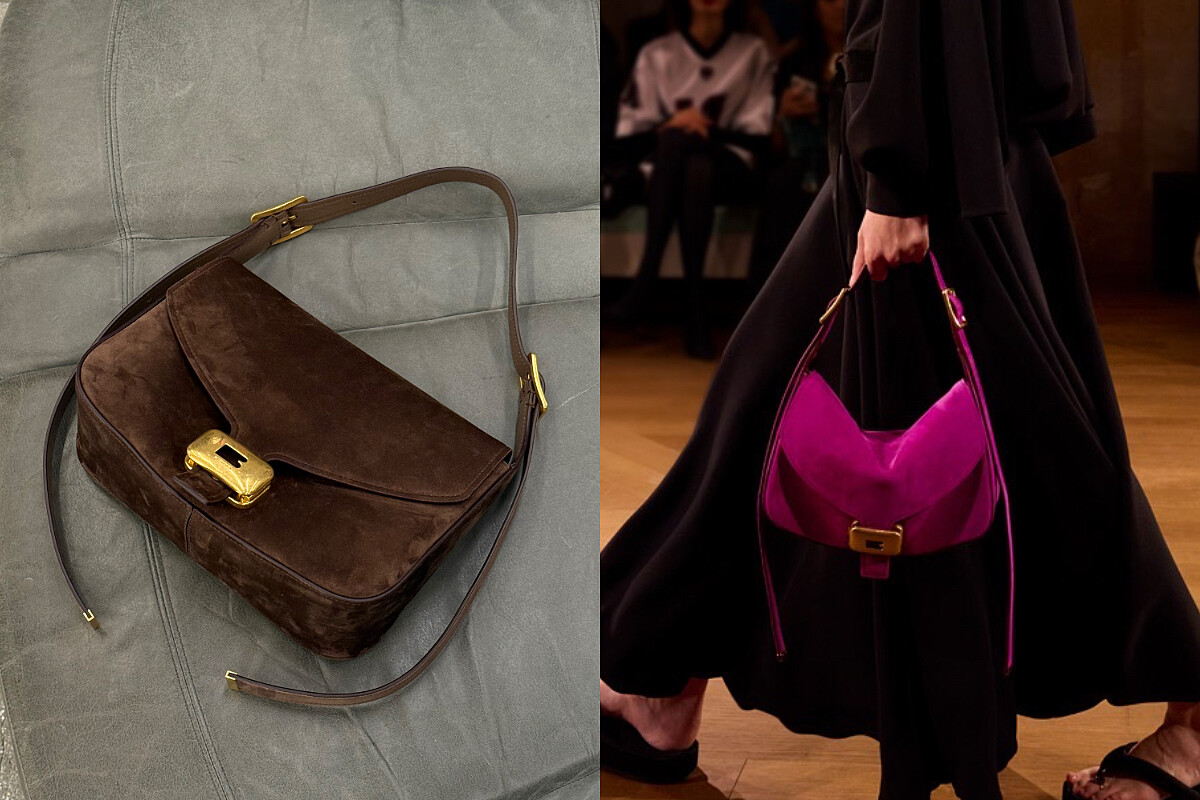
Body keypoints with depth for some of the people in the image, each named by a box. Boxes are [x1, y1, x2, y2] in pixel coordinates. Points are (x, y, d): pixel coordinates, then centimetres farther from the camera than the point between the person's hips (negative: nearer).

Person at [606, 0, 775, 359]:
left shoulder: (753, 53, 11)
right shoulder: (656, 54, 11)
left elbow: (758, 136, 4)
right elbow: (628, 139, 5)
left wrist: (709, 130, -10)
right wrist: (670, 126, -12)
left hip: (728, 168, -1)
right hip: (664, 170, 1)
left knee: (697, 167, -38)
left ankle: (646, 278, -37)